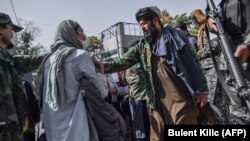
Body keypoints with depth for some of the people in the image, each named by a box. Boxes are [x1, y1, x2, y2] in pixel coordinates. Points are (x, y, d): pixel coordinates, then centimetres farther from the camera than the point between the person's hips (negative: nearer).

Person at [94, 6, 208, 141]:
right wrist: (104, 66, -15)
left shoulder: (173, 36, 2)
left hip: (179, 97, -3)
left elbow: (191, 63, -1)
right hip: (157, 100, 4)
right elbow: (124, 61, 2)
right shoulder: (142, 46, 11)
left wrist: (200, 89, -6)